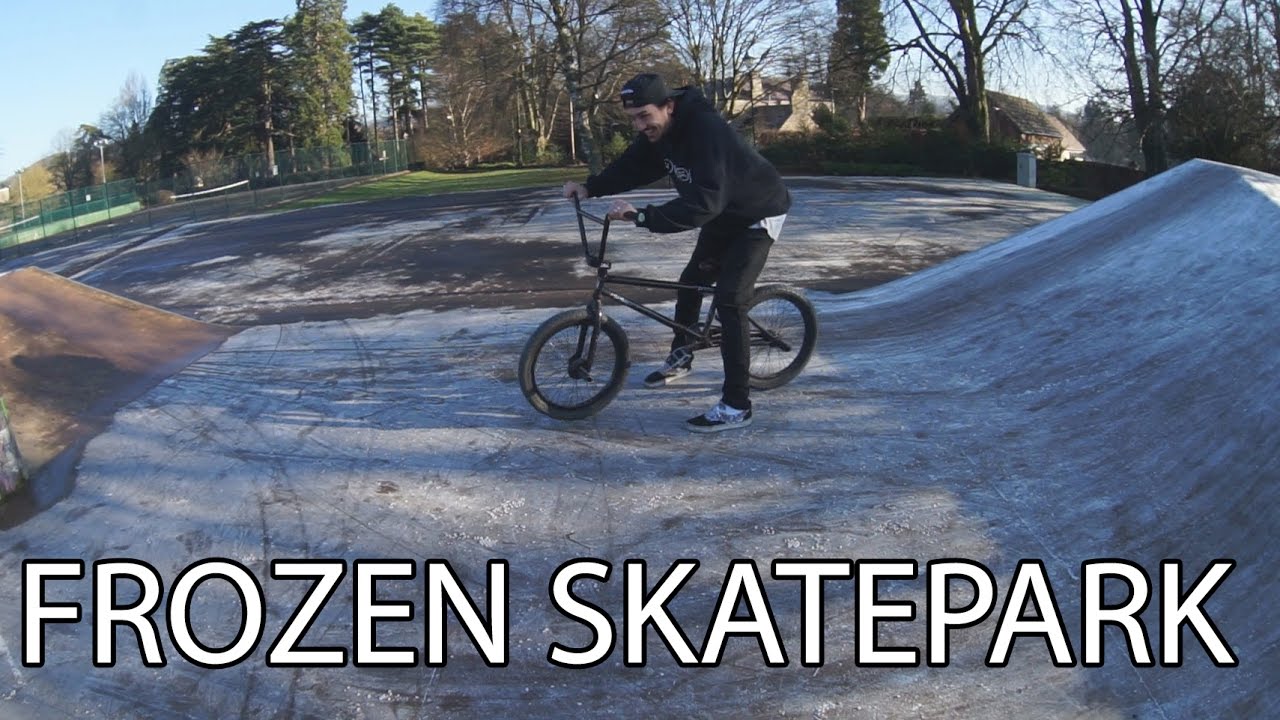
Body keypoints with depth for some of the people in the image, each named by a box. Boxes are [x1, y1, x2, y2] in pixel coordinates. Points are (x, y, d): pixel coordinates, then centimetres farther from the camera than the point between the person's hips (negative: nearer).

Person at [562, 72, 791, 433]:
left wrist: (642, 216, -50)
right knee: (691, 282, 16)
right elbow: (632, 165, -1)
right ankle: (680, 358, 40)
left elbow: (703, 203, -44)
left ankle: (736, 406, -12)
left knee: (728, 300, -17)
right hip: (722, 213, 9)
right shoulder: (657, 130, -10)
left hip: (757, 214, -9)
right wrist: (591, 187, -18)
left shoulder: (707, 131, -36)